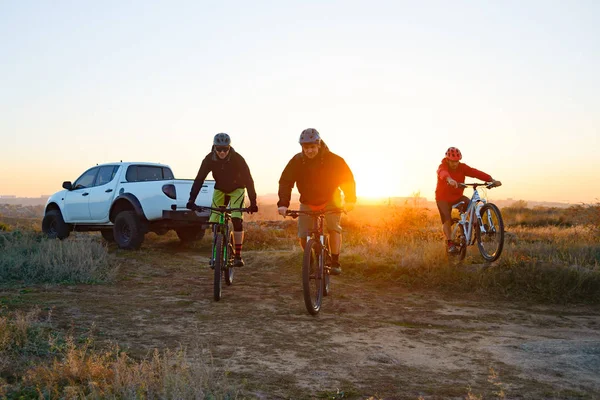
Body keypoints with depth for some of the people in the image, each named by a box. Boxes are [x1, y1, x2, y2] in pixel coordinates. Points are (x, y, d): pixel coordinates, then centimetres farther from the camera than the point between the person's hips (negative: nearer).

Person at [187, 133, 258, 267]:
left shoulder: (237, 159, -29)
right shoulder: (209, 159, -22)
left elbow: (248, 180, -29)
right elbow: (199, 179, -23)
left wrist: (253, 203, -35)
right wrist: (191, 199, -35)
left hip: (237, 189, -3)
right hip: (220, 189, 3)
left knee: (237, 219, -22)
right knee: (214, 222, -8)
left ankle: (238, 255, -16)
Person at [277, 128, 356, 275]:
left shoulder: (333, 160, -19)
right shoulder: (297, 161, -15)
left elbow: (348, 179, -18)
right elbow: (285, 181, -17)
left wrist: (350, 200, -33)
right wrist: (283, 203, -30)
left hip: (330, 200, -2)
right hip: (307, 202, 2)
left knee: (334, 227, -23)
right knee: (303, 236, -6)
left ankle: (335, 262, -14)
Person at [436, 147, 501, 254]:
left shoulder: (462, 167, -10)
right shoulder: (443, 167, -21)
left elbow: (475, 172, -24)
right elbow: (443, 173, -46)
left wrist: (492, 180, -39)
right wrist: (449, 179, -72)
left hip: (457, 196, 3)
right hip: (443, 198, -3)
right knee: (447, 220, -15)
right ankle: (449, 243, -10)